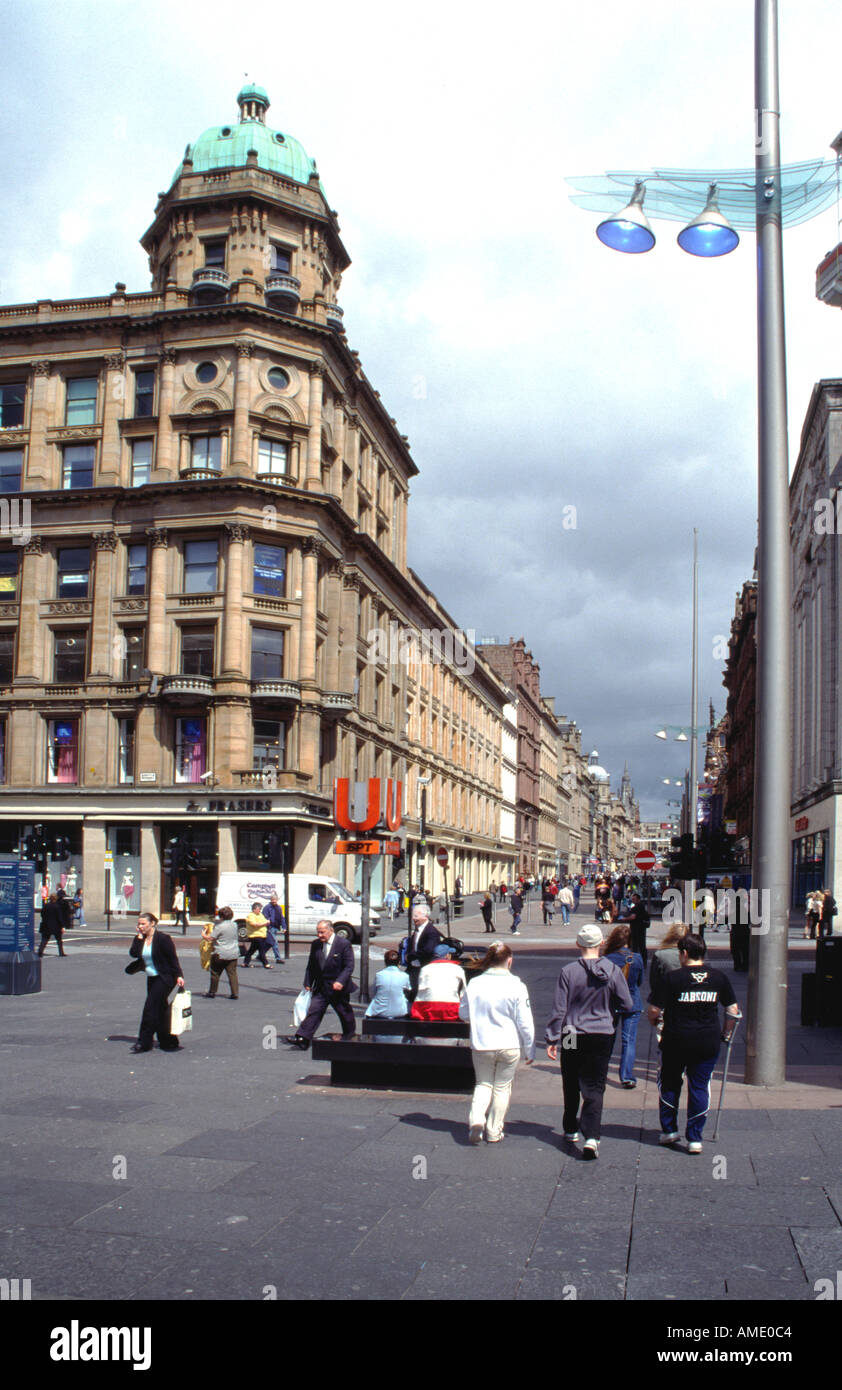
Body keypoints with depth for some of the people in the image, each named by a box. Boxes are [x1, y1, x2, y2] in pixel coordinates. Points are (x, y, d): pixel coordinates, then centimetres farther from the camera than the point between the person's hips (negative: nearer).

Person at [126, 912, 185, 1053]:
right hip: (152, 978, 8)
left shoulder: (163, 938, -14)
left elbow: (173, 958, -12)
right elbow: (133, 954, -6)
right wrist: (139, 938, -10)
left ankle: (143, 1043, -7)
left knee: (150, 1008, -11)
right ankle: (168, 1042, 20)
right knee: (160, 1010, 11)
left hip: (165, 978, -8)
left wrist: (179, 975, -15)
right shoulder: (141, 939, 7)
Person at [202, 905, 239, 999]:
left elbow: (210, 938, -13)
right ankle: (235, 993, -2)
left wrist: (203, 935, 9)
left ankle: (212, 992, 19)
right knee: (232, 973, 5)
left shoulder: (219, 926, -14)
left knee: (215, 973, 10)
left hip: (221, 954, -5)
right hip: (234, 954, 5)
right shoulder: (234, 925, 6)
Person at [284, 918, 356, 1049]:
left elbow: (349, 966, -15)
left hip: (339, 989, -4)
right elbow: (311, 966, 12)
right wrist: (308, 984, 6)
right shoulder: (316, 944, 4)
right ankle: (302, 1039, -12)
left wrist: (340, 981, -27)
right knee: (313, 1011, -7)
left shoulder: (344, 944, -12)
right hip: (320, 988, 4)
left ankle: (349, 1037, 32)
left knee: (345, 1013, 11)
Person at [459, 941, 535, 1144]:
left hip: (481, 1045, 2)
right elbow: (525, 1023, -9)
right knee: (502, 1087, 14)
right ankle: (494, 1132, 21)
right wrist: (530, 1050, 2)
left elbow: (463, 1014, 6)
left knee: (483, 1084, 17)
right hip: (509, 1045, -1)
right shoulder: (517, 986, -12)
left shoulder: (474, 984, -6)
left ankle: (476, 1118, -7)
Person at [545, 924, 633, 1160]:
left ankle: (571, 1129, 32)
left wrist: (552, 1038, 1)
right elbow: (627, 1006, -1)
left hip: (573, 1037, 0)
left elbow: (559, 1009, -7)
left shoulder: (569, 971, -9)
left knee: (571, 1086, 18)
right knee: (594, 1088, 2)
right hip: (602, 1037, 0)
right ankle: (592, 1136, -13)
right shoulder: (613, 971, -7)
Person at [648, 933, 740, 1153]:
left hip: (676, 1040, -2)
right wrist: (726, 1034, 20)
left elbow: (654, 1011, -8)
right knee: (700, 1087, 10)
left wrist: (655, 1022, 14)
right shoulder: (719, 977, 1)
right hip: (708, 1042, 2)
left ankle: (669, 1130, 24)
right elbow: (733, 1010, 6)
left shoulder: (671, 978, -9)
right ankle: (695, 1138, 9)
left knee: (669, 1084, 17)